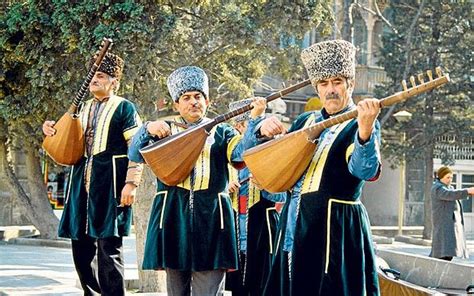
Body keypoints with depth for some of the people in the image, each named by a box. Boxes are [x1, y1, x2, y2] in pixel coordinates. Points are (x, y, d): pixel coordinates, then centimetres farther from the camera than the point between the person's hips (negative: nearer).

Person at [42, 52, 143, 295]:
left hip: (109, 185, -7)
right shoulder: (84, 109, 19)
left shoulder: (124, 108, -1)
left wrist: (131, 183, -17)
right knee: (81, 247, 8)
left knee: (108, 247, -9)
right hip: (82, 184, 7)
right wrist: (53, 133, 6)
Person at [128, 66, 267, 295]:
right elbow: (135, 155, -1)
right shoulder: (164, 130, 12)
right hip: (173, 214, 1)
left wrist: (254, 119, -20)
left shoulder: (221, 132, 12)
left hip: (211, 216, -1)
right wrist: (148, 129, -19)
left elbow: (242, 153, -7)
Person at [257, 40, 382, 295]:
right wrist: (265, 130, -1)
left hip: (336, 229, -6)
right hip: (295, 225, 6)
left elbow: (364, 171, -24)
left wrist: (365, 129, -43)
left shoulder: (360, 124, -5)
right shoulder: (306, 121, 14)